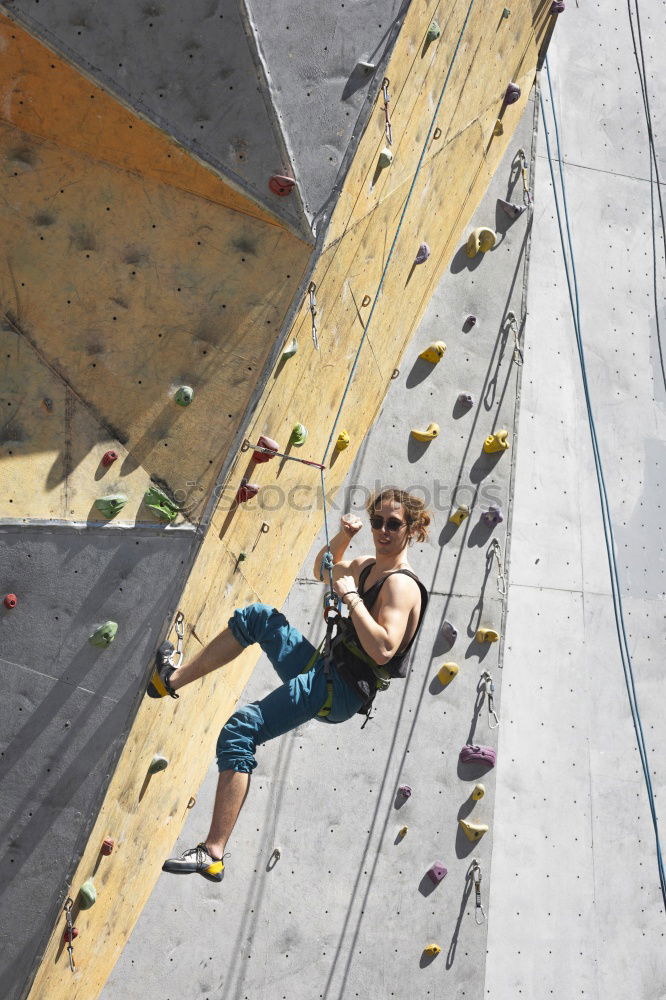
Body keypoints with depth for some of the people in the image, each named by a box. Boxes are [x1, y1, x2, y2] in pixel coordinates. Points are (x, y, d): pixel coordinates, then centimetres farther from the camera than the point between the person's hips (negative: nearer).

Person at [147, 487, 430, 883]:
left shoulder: (401, 584, -16)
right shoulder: (368, 566, 12)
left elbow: (383, 650, -30)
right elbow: (323, 571, 31)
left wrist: (351, 596, -25)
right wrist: (343, 537, 13)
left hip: (342, 691, -10)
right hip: (323, 670, 10)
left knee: (241, 730, -22)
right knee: (254, 616, 20)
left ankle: (213, 855, -18)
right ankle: (172, 679, 27)